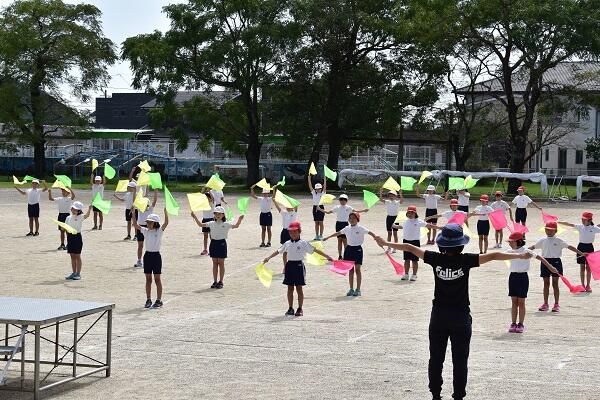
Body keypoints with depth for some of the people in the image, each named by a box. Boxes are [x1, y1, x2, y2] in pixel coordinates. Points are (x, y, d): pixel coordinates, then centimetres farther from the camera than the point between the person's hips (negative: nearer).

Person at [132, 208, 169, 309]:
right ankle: (148, 300, 14)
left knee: (157, 279, 1)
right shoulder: (145, 231, 5)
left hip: (156, 255, -4)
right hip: (147, 255, 4)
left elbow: (166, 222, -21)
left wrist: (165, 211, -30)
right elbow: (135, 224, -2)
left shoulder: (159, 231, -6)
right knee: (148, 279, 8)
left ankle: (159, 300, 7)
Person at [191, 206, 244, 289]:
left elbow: (236, 226, -16)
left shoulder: (226, 224, -4)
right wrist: (195, 217, 0)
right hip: (214, 243, 3)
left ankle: (220, 282, 10)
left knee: (221, 263, 2)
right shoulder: (212, 223, 5)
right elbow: (200, 225, 8)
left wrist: (240, 220, -32)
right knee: (215, 263, 8)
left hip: (222, 243, -3)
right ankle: (215, 281, 13)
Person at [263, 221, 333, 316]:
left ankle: (300, 309, 6)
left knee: (299, 288, -1)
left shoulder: (304, 243, -2)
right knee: (290, 288, 6)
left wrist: (327, 256, -6)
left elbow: (315, 250, -3)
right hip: (290, 265, 3)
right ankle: (290, 308, 14)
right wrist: (268, 258, 23)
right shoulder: (287, 244, 9)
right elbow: (278, 251, 20)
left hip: (299, 265, -3)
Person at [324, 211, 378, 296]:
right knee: (350, 270, 9)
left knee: (357, 269, -1)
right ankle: (351, 289, 16)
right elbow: (338, 233, 19)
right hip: (349, 249, 5)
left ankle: (358, 290, 5)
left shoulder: (360, 228, -7)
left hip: (357, 249, -5)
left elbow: (370, 232, -15)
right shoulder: (347, 228, 8)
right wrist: (327, 237, 26)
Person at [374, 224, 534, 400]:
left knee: (436, 359, 13)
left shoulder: (436, 259, -8)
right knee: (460, 361, 7)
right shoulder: (465, 260, -13)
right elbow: (493, 256, -12)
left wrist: (385, 243, 9)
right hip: (461, 317, -2)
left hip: (438, 316, 2)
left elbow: (409, 247, -1)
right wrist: (520, 256, -6)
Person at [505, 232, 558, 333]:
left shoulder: (526, 251, -9)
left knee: (521, 302, 1)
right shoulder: (510, 252, 6)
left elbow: (539, 257, -7)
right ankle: (513, 324, 12)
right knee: (514, 302, 6)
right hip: (513, 276, 4)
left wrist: (550, 267, -8)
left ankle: (521, 324, 8)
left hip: (523, 277, -4)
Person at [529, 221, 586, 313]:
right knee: (546, 283, 8)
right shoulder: (543, 241, 7)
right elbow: (533, 247, 15)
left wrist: (581, 253, -9)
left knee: (555, 284, 1)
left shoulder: (559, 241, -2)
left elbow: (569, 247, -5)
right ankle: (545, 304, 15)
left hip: (556, 262, -3)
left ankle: (556, 304, 9)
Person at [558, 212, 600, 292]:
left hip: (589, 247, -2)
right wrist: (558, 222, -10)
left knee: (588, 267, 3)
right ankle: (583, 285, 15)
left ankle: (588, 285, 13)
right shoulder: (580, 227, 0)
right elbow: (569, 224, -4)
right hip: (581, 247, 2)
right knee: (582, 267, 7)